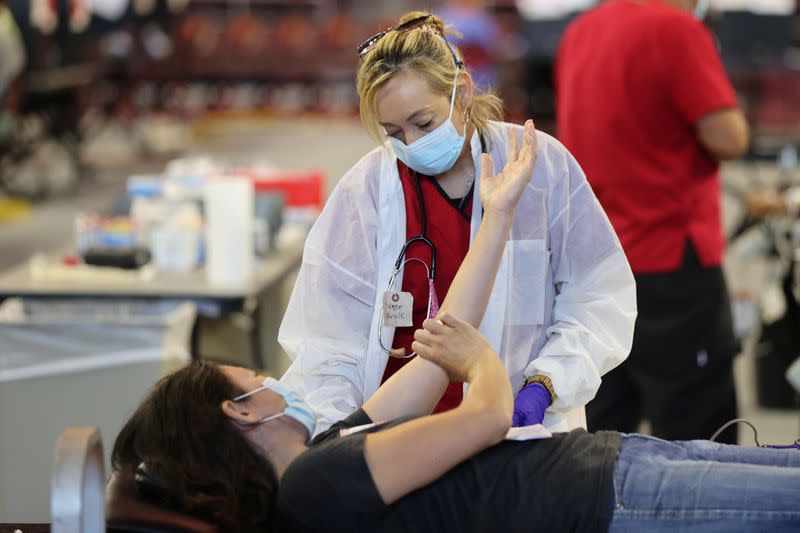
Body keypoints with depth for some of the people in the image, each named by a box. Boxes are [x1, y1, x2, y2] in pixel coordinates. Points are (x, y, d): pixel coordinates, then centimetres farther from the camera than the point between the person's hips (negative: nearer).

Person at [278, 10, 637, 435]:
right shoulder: (365, 189, -2)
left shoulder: (541, 165, -1)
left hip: (525, 423, -1)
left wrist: (545, 382, -12)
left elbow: (598, 294, 2)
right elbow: (328, 340, -5)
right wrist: (326, 432, -20)